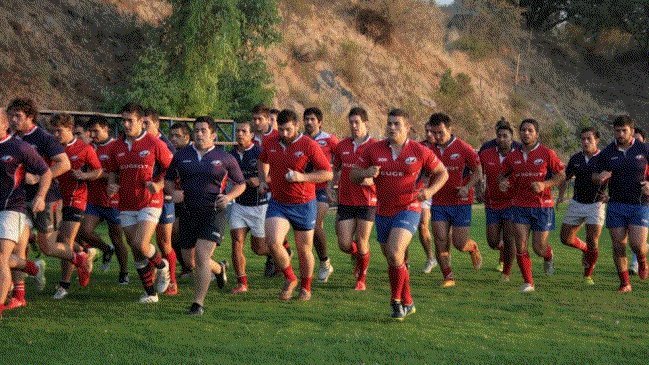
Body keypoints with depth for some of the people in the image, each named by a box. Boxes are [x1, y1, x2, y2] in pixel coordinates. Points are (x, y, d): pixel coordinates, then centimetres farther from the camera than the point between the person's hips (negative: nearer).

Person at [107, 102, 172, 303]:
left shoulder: (154, 143, -7)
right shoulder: (117, 146, 7)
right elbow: (113, 172, 19)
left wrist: (158, 184, -15)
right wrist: (111, 185, -2)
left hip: (150, 203, -5)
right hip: (126, 205, 5)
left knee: (140, 245, -19)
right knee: (135, 251, 5)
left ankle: (162, 265, 14)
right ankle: (150, 293, 17)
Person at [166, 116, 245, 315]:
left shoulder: (225, 158, 1)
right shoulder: (181, 156, 8)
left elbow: (241, 183, 10)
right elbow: (168, 179, 18)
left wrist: (229, 196, -8)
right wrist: (174, 192, -3)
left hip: (213, 214, -4)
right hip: (188, 214, 4)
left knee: (201, 256, -16)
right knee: (189, 259, 9)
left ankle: (198, 304, -9)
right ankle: (219, 269, 41)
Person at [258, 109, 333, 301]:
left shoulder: (309, 145, -13)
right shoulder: (270, 142, 0)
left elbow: (327, 173, -11)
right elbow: (263, 161, 24)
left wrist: (302, 177, -23)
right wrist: (263, 181, 7)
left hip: (303, 204, -3)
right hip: (277, 202, 3)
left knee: (304, 249, 6)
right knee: (273, 242, -17)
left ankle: (305, 287, 31)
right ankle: (290, 279, 7)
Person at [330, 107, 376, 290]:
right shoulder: (342, 146, 8)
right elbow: (336, 168, 22)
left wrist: (370, 179, -21)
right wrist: (331, 185, 7)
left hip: (367, 201, -3)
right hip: (345, 200, 3)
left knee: (361, 242, -3)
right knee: (344, 244, -2)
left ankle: (361, 279, 17)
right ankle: (357, 257, 33)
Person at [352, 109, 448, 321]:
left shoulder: (420, 152, -6)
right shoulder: (374, 150, 0)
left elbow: (442, 172, 7)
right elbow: (354, 176, 4)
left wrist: (430, 190, -11)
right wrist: (367, 173, -18)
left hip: (408, 210, -4)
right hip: (383, 213, 4)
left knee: (395, 254, -23)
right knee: (392, 262, 12)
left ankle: (397, 300, -5)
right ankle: (407, 303, 30)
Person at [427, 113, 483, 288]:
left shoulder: (464, 148, -7)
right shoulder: (431, 150, 4)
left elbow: (478, 171, -2)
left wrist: (467, 187, -17)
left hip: (461, 203, -3)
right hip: (439, 203, 3)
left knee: (459, 243, -4)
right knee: (441, 242, -7)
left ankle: (474, 248, 32)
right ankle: (448, 277, 5)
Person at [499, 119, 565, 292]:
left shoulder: (547, 153, -5)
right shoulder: (512, 156, 4)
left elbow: (561, 175, 0)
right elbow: (503, 174, 18)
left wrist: (544, 184, -16)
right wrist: (502, 182, -6)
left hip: (543, 206, -2)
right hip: (520, 206, 2)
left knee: (539, 248, 0)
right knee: (521, 246, -8)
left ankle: (548, 256, 38)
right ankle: (528, 282, 5)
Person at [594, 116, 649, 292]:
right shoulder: (606, 153, 2)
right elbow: (595, 176, 10)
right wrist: (600, 177, -14)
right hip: (616, 205, 2)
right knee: (618, 246, -1)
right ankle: (625, 283, 12)